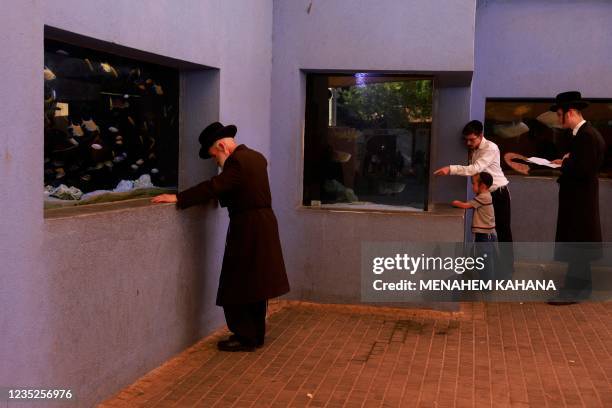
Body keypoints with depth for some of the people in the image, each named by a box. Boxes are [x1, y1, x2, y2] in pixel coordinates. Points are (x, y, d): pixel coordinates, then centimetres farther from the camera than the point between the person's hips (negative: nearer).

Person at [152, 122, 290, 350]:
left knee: (238, 285, -1)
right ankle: (256, 334, 24)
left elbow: (214, 187, -25)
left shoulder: (238, 162, -17)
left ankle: (245, 338, 5)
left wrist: (178, 199, -24)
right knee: (255, 283, 16)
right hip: (263, 226, 10)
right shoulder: (255, 157, 12)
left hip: (248, 230, -10)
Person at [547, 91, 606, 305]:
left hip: (580, 199, -10)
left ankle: (573, 290, 1)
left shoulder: (587, 136, -20)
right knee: (578, 244, 16)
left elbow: (583, 170, -25)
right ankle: (581, 286, 26)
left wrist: (564, 164, -11)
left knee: (576, 245, -4)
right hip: (577, 198, 10)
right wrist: (565, 163, 1)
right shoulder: (582, 134, 11)